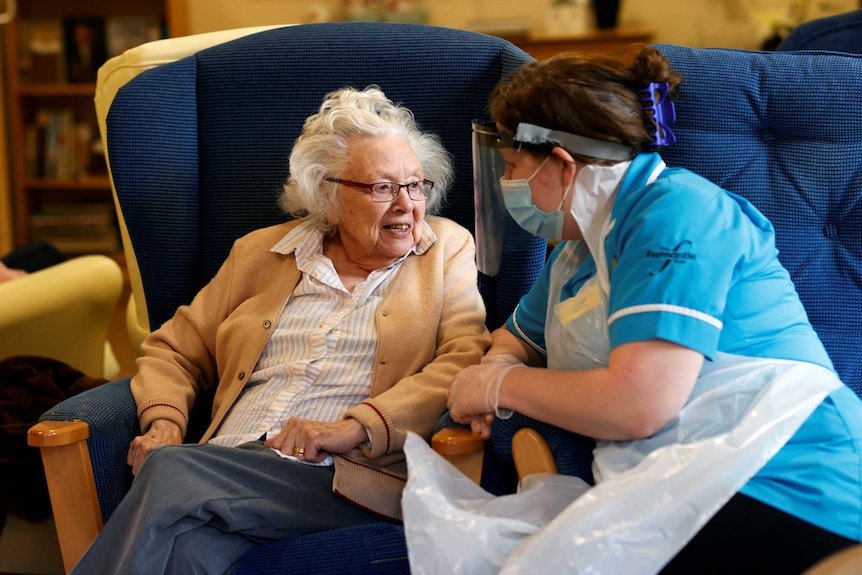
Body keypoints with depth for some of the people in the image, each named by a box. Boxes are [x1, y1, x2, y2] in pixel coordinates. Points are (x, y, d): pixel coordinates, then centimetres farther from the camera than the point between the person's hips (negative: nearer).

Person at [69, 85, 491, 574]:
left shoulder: (447, 248, 14)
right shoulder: (260, 253, 22)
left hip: (348, 480, -2)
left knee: (171, 474, -30)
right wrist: (163, 424, 2)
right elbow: (176, 350, 25)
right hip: (228, 469, 3)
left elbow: (467, 359, 0)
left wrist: (357, 427, -14)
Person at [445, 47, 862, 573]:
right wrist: (498, 368, 6)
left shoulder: (675, 211, -10)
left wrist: (499, 386, -5)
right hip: (682, 490, 9)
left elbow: (638, 403, -21)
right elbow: (518, 337, 32)